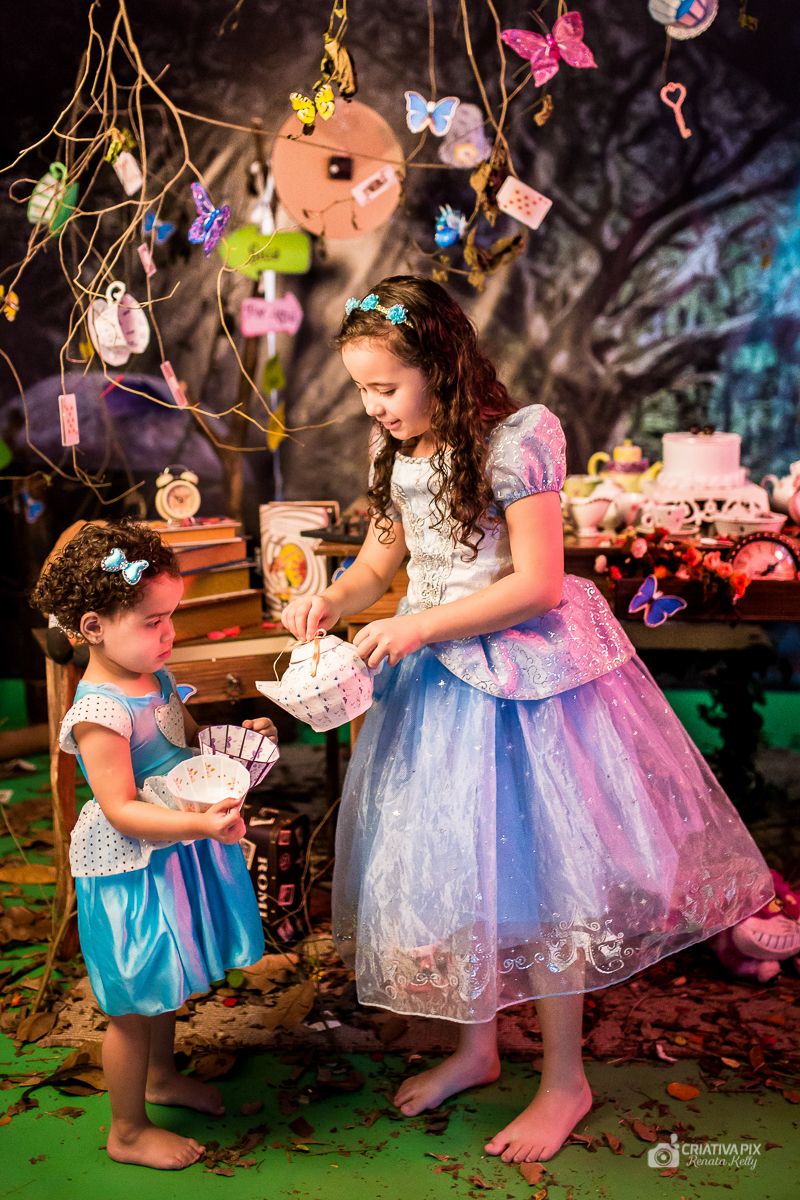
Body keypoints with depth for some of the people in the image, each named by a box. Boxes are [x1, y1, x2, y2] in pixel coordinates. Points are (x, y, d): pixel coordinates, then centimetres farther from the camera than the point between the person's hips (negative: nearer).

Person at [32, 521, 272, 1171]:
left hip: (175, 853, 9)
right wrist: (199, 824, -39)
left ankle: (161, 1075, 52)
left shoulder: (157, 679, 2)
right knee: (133, 1004, 8)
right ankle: (128, 1133, 28)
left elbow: (189, 744, 18)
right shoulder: (99, 713, -26)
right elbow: (122, 811, -28)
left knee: (164, 982, 28)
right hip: (129, 872, -9)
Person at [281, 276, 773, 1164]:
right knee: (448, 862, 13)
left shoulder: (514, 443, -17)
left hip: (517, 675, -7)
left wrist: (421, 626, -20)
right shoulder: (398, 456, 4)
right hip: (436, 679, 7)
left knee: (527, 866, 2)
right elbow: (379, 563, 14)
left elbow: (537, 584, -20)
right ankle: (476, 1047, 34)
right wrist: (330, 602, -6)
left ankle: (565, 1081, 22)